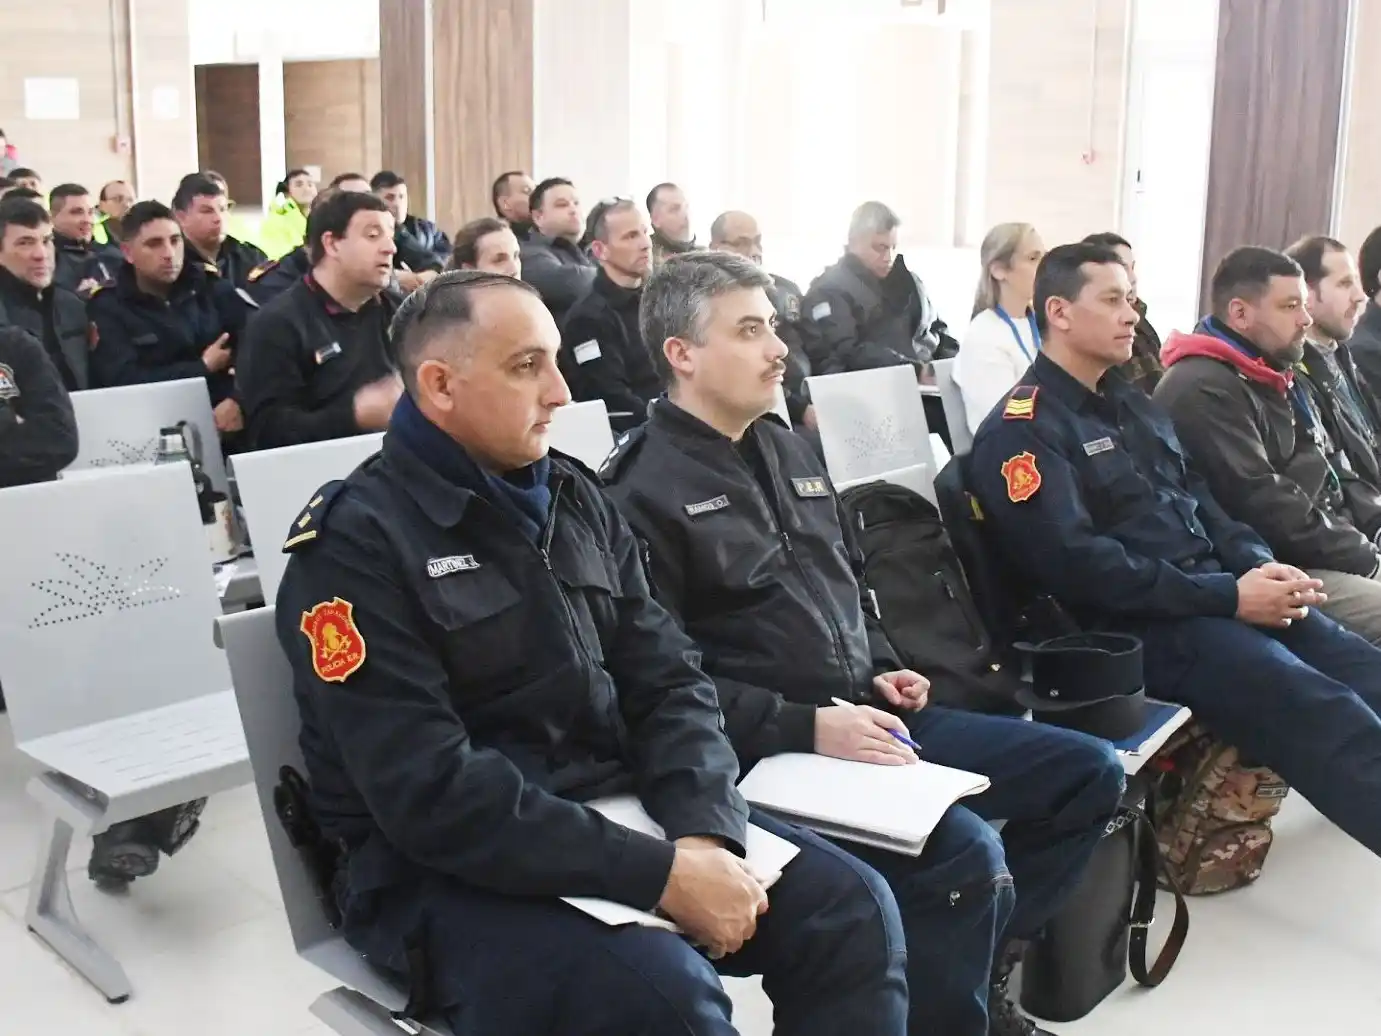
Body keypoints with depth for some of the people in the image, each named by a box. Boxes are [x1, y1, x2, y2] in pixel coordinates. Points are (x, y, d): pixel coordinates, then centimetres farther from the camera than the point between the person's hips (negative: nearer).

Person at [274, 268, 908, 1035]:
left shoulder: (576, 499, 8)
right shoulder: (356, 543, -13)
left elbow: (669, 682, 6)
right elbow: (432, 791, -22)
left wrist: (703, 833, -14)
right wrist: (659, 874, -25)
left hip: (621, 813, 7)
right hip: (453, 866, -6)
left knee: (853, 911, -6)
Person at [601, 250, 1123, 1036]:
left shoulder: (787, 449, 16)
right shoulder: (645, 491, -11)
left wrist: (881, 672, 10)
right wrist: (805, 727, -21)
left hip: (866, 716, 9)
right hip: (770, 754, -9)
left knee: (1091, 772, 7)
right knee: (968, 853, -29)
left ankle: (973, 968, 17)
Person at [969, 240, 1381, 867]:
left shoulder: (1132, 404, 20)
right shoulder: (1022, 431, -8)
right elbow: (1077, 563, -18)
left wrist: (1260, 564, -2)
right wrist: (1229, 597, -19)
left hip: (1214, 594, 8)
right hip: (1136, 626, -8)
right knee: (1322, 711, -25)